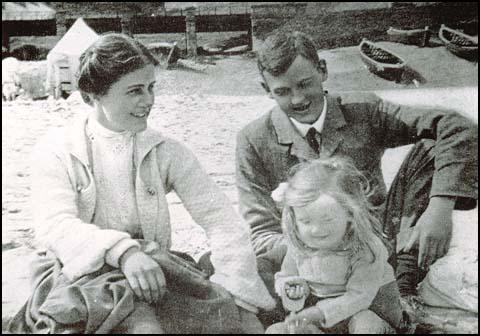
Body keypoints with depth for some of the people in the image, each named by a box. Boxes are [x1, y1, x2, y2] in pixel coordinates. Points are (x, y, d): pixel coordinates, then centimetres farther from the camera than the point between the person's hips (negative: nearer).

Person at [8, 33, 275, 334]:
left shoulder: (166, 153, 6)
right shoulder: (56, 154, 3)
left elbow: (222, 219, -2)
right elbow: (55, 226, -12)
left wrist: (234, 295, -17)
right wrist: (122, 251, -30)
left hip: (155, 273, 3)